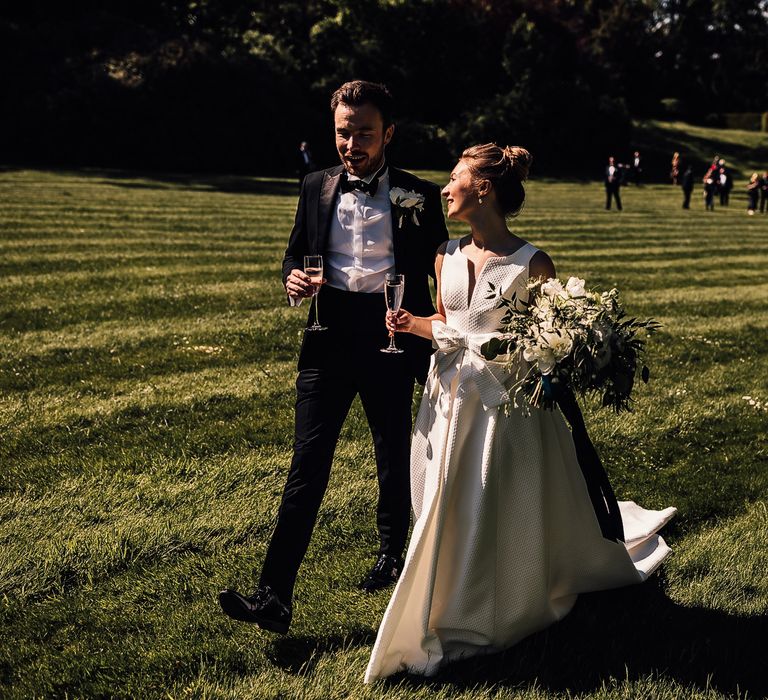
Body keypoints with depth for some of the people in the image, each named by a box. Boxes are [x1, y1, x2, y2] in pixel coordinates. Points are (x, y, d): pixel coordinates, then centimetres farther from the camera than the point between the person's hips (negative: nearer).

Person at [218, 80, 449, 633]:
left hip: (390, 340, -1)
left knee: (395, 458, 15)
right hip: (329, 338, 1)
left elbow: (443, 274, 4)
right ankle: (275, 596, -9)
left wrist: (437, 349, -2)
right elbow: (295, 253, 18)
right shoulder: (317, 188, 9)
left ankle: (392, 554, 40)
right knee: (308, 464, -6)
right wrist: (294, 280, -6)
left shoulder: (419, 196, 1)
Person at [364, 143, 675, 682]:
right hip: (450, 402, 5)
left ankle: (500, 616, 27)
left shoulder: (532, 264, -13)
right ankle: (447, 613, 35)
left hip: (507, 405, -5)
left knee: (501, 517, 6)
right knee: (446, 516, 14)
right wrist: (413, 325, -1)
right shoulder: (448, 257, 3)